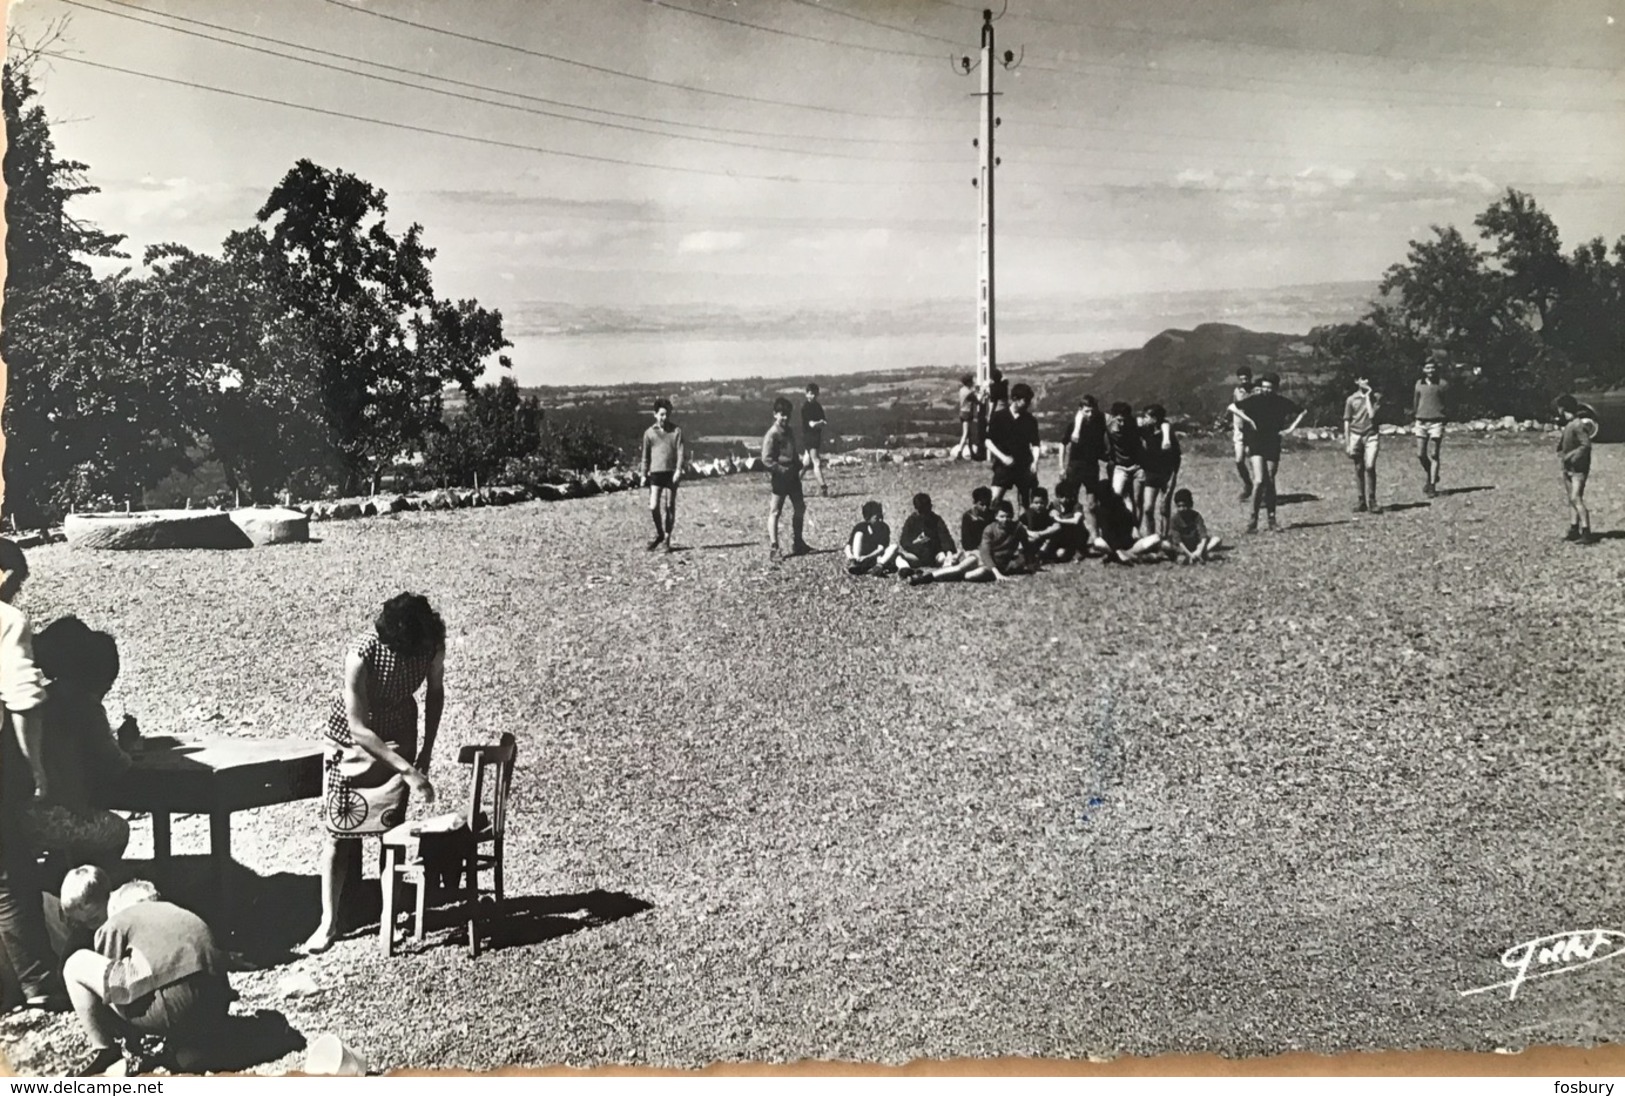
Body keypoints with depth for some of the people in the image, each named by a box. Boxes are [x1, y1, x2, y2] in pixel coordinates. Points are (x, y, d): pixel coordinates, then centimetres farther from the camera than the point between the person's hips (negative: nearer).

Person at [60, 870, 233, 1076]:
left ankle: (105, 1052, 11)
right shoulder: (165, 909, 34)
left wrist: (129, 1044, 29)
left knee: (76, 965, 12)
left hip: (171, 1006, -7)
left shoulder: (113, 925, 13)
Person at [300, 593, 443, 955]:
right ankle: (329, 922, -5)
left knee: (392, 826, 4)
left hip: (398, 735, 3)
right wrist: (407, 770, -34)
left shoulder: (432, 643, -23)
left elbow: (434, 691, -3)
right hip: (352, 736, -3)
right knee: (341, 829, -6)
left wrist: (427, 750, -5)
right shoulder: (362, 653, -35)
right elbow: (358, 728, -31)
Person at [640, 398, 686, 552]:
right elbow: (646, 455, 13)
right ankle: (659, 534, 15)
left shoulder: (676, 431, 2)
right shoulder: (649, 433, 7)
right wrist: (644, 474, 11)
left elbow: (681, 451, -4)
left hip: (672, 473, -1)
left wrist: (679, 470, -17)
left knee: (670, 507, 2)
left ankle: (667, 539, 13)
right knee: (653, 507, -9)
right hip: (656, 473, 1)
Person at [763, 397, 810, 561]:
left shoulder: (788, 432, 13)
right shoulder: (772, 435, -13)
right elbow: (766, 459, -18)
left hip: (793, 476, 9)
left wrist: (799, 466, 8)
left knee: (799, 508, 15)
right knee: (775, 511, -4)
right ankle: (773, 548, -2)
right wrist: (782, 470, -19)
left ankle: (798, 544, 28)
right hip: (780, 478, -9)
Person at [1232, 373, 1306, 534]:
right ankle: (1253, 519, -6)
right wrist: (1247, 419, -8)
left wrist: (1291, 428, 3)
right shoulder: (1254, 400, -4)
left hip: (1273, 446, 2)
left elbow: (1301, 412, 13)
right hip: (1256, 445, -2)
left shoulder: (1281, 402, 1)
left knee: (1270, 483, 6)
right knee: (1259, 481, -15)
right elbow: (1233, 407, 0)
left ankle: (1272, 520, 13)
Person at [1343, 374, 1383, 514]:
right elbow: (1347, 422, 8)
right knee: (1358, 469, 4)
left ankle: (1371, 501, -10)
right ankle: (1362, 500, 11)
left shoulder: (1376, 397, 5)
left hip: (1371, 435, -2)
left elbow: (1372, 415, -9)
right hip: (1356, 435, 2)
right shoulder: (1351, 400, 7)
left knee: (1370, 467, -14)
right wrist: (1347, 443, 3)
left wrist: (1368, 397, -5)